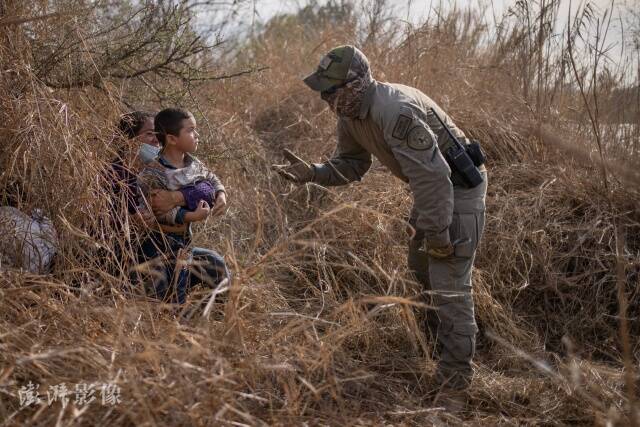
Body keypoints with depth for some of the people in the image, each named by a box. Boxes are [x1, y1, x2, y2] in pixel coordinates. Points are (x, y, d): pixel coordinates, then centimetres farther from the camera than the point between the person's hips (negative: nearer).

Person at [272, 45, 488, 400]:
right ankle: (441, 339, 41)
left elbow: (433, 176, -33)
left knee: (449, 280, -10)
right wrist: (311, 173, -10)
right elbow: (349, 165, 9)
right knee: (421, 268, 22)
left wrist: (437, 235, -26)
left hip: (458, 187, -10)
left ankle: (455, 373, -1)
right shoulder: (350, 114, -3)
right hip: (432, 187, 10)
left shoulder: (395, 111, -33)